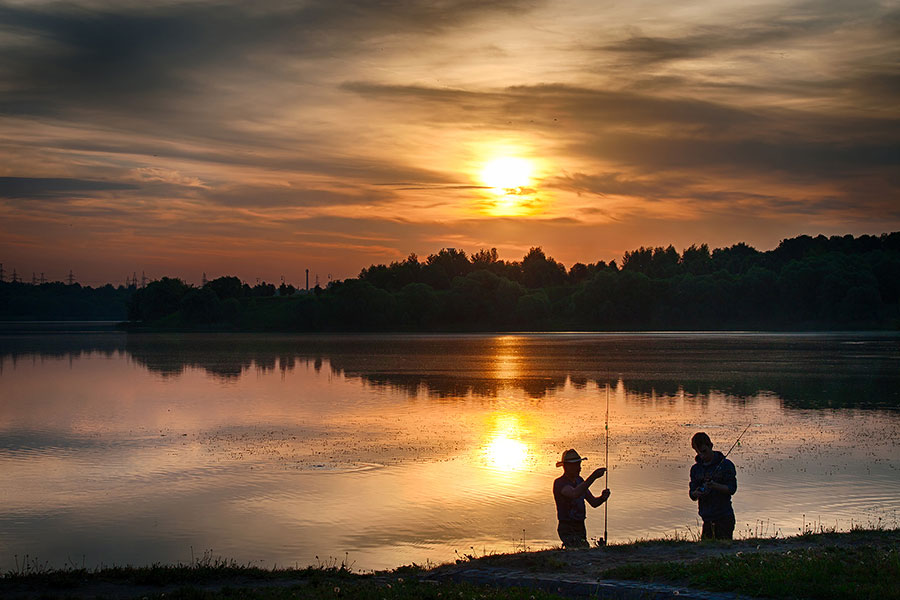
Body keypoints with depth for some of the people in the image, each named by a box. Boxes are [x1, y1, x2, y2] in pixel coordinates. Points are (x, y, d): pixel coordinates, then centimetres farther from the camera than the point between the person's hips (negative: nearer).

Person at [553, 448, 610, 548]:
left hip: (580, 529, 9)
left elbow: (594, 502, 10)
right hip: (567, 531, -9)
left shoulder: (579, 480, 10)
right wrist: (593, 476, -42)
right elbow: (575, 494, -38)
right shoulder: (559, 483, -17)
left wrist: (603, 497, -13)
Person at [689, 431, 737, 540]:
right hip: (707, 518, 4)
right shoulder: (696, 468, 10)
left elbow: (732, 489, -8)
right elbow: (692, 495, 8)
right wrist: (696, 493, -16)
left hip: (724, 517, -4)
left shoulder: (726, 465, -2)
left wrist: (715, 486, -24)